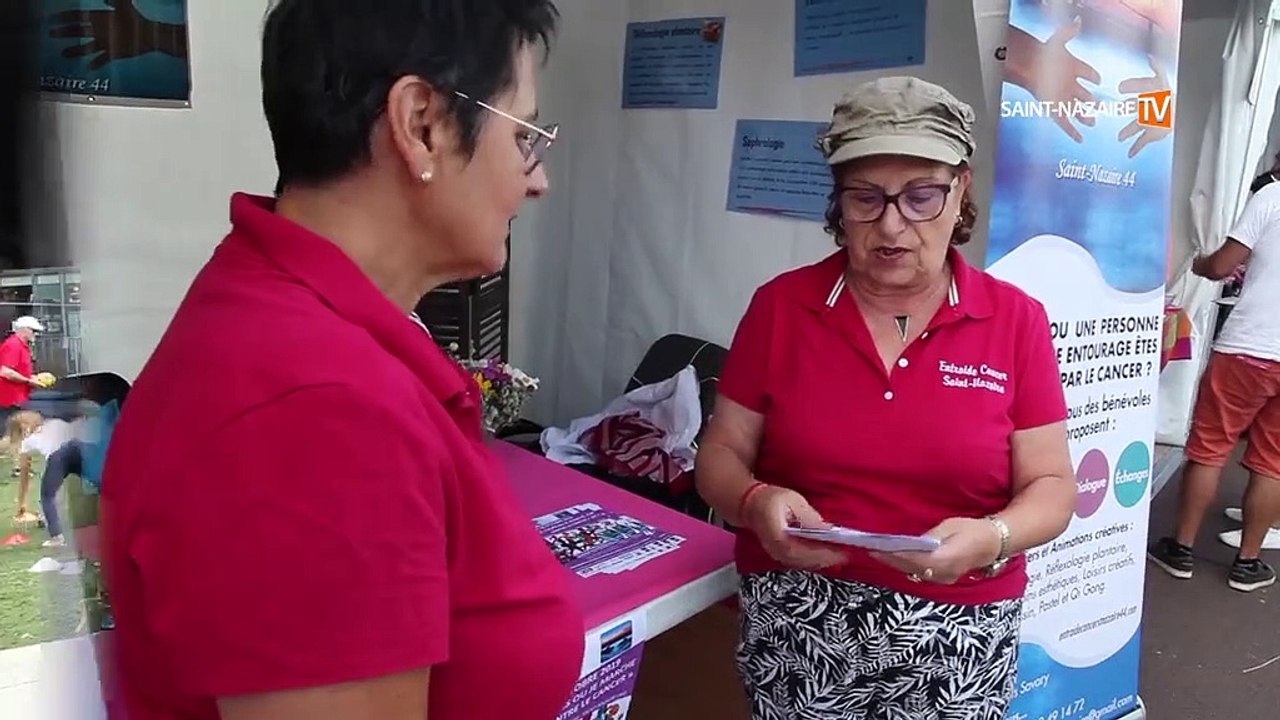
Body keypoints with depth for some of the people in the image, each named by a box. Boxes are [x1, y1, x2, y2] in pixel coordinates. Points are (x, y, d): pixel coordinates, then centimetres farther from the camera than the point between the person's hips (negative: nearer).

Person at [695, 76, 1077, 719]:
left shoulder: (1016, 320, -3)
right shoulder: (780, 306, -2)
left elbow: (1051, 486, 0)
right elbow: (720, 455, 1)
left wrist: (991, 539, -21)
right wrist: (758, 502, -20)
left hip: (957, 636, 1)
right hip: (795, 623, 0)